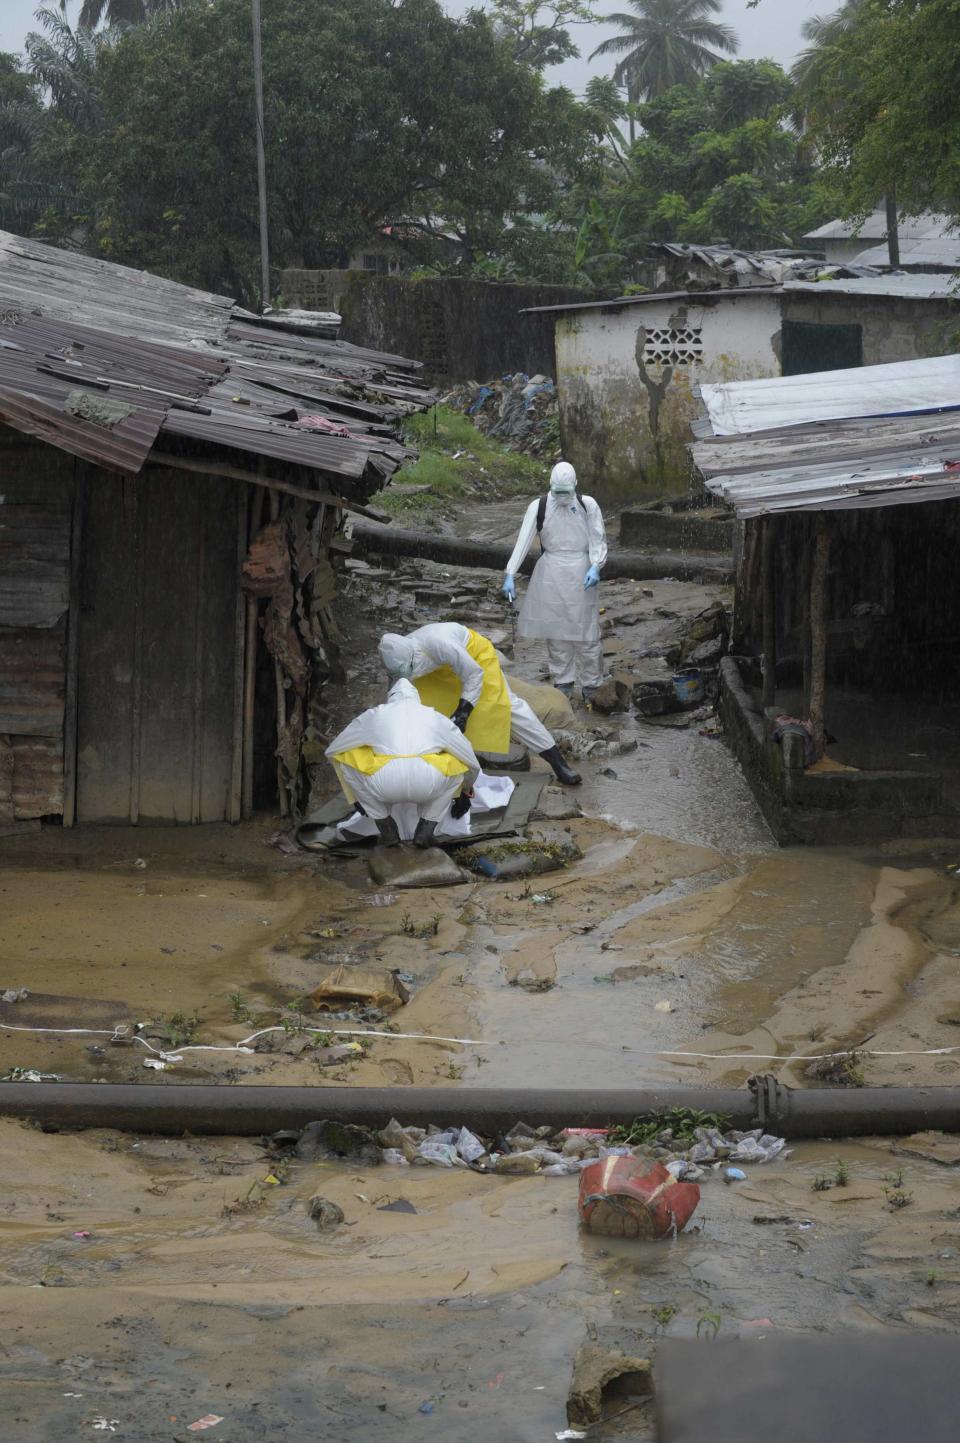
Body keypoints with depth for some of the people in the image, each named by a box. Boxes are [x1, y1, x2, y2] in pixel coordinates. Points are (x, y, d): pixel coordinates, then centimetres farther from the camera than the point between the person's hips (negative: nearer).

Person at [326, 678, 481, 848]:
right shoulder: (435, 716, 33)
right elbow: (471, 762, 43)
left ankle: (386, 829, 23)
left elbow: (333, 751, 43)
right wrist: (464, 793, 63)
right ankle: (426, 830, 19)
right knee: (457, 765, 33)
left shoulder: (374, 715, 32)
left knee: (347, 759, 30)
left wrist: (359, 796, 53)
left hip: (384, 782, -1)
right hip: (429, 783, 1)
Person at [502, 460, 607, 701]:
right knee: (555, 631, 5)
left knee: (585, 631, -3)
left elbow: (598, 540, 2)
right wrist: (510, 574, -15)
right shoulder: (538, 507, -2)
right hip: (551, 572, 1)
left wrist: (595, 567, -15)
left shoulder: (588, 505, -2)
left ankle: (591, 684, 6)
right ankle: (563, 681, 16)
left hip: (580, 573, -1)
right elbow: (523, 541, -7)